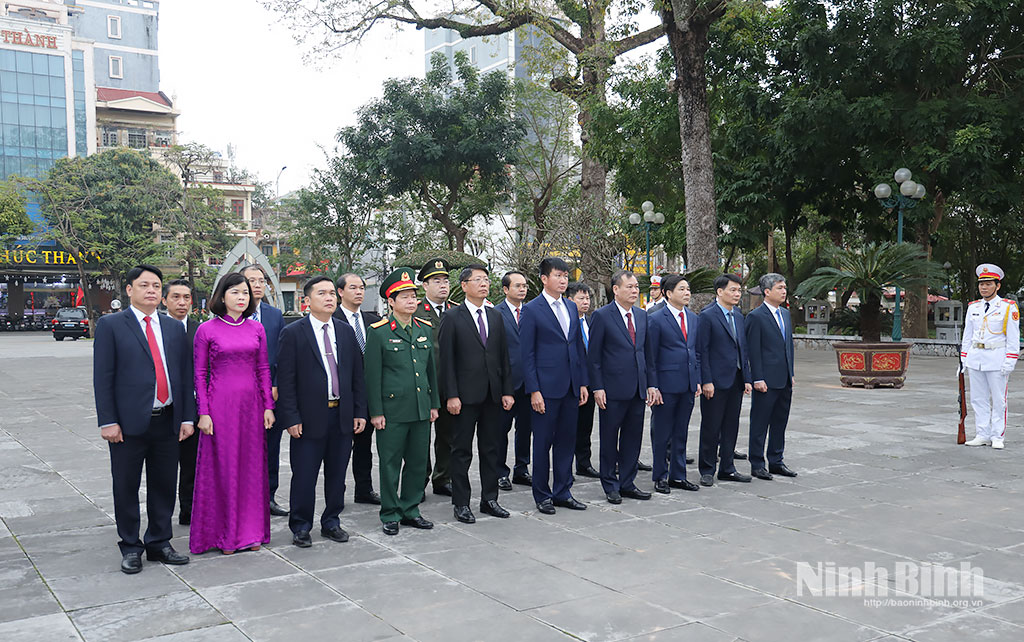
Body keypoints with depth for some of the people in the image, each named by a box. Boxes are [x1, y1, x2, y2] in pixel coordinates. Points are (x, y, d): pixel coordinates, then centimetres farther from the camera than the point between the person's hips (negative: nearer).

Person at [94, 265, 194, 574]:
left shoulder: (174, 327, 11)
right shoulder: (110, 325, -1)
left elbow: (185, 375, 10)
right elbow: (102, 378, -5)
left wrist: (187, 417, 4)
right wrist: (108, 422, -11)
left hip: (167, 421, 4)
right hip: (129, 422, -3)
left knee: (164, 487, 11)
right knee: (126, 488, 7)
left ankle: (159, 543, 25)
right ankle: (130, 548, 21)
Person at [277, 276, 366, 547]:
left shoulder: (346, 331, 9)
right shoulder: (293, 333, -5)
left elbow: (357, 374, 10)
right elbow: (285, 380, -8)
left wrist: (360, 412, 5)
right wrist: (291, 418, -13)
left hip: (343, 416, 4)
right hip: (309, 417, -4)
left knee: (337, 474, 13)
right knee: (304, 477, 3)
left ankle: (331, 522, 28)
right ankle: (300, 527, 19)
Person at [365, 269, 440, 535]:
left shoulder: (425, 329, 10)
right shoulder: (378, 332, -6)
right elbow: (373, 374, -6)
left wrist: (434, 404, 13)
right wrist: (376, 411, -9)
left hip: (421, 409, 5)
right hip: (392, 409, -5)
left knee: (418, 461, 11)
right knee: (390, 463, 3)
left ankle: (410, 510, 25)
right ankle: (390, 515, 17)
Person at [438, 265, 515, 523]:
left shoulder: (496, 316, 11)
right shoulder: (452, 317, -4)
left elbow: (504, 356, 12)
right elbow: (446, 359, -7)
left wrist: (507, 391, 6)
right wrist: (451, 395, -13)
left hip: (493, 395, 5)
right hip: (465, 395, -5)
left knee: (491, 449, 11)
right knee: (462, 451, 4)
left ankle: (489, 499, 22)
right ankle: (461, 503, 13)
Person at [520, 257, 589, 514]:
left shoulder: (572, 307, 12)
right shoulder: (532, 310, -6)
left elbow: (579, 346, 15)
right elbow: (527, 354, -8)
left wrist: (583, 383, 9)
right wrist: (533, 390, -13)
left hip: (571, 387, 6)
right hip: (546, 387, -6)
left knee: (567, 440, 11)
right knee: (543, 442, 3)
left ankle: (563, 492, 22)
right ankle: (542, 496, 15)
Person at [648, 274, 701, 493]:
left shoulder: (694, 319, 12)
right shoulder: (656, 319, -8)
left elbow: (696, 352, 17)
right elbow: (651, 356, -8)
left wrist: (698, 381, 10)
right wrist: (653, 386, -12)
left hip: (688, 385, 6)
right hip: (666, 385, -6)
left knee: (681, 432, 13)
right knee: (662, 433, 3)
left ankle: (678, 476, 22)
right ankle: (660, 477, 15)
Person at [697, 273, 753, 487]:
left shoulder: (738, 316, 13)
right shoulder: (707, 316, -9)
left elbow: (743, 349, 16)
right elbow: (702, 351, -12)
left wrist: (747, 378, 11)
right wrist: (706, 381, -16)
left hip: (736, 381, 7)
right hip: (716, 381, -7)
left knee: (731, 427, 12)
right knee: (711, 427, 2)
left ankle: (727, 469, 22)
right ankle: (707, 471, 12)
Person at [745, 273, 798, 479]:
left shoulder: (785, 314, 14)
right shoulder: (756, 317, -10)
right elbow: (753, 351, -13)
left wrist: (791, 373, 15)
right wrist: (758, 379, -16)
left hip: (785, 380, 8)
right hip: (766, 380, -8)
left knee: (780, 422, 14)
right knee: (760, 423, 1)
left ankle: (776, 462, 24)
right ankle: (757, 464, 9)